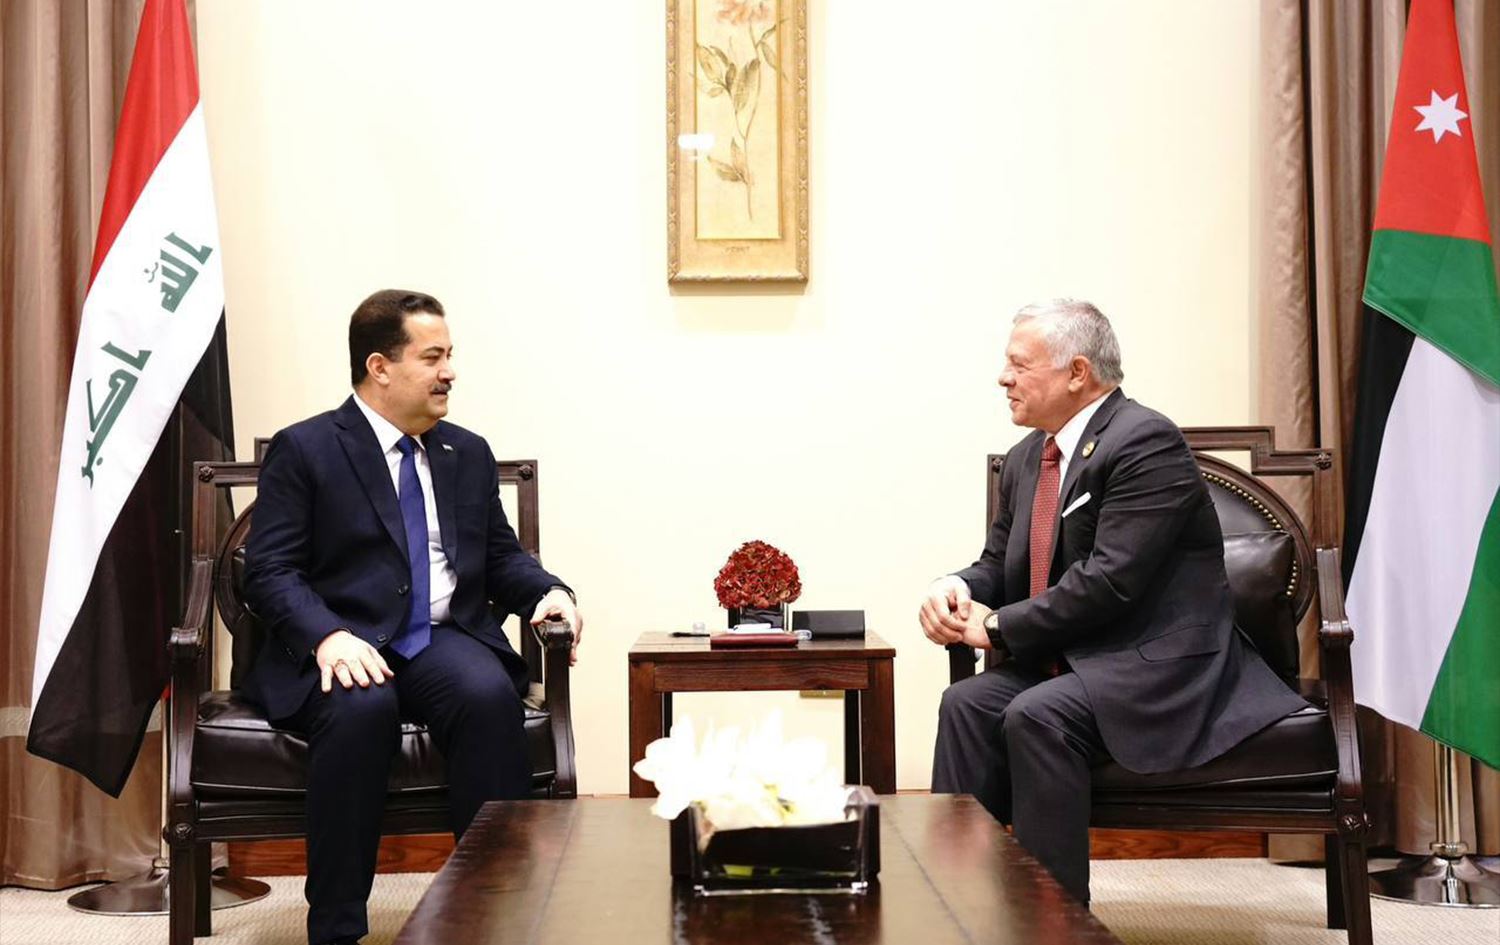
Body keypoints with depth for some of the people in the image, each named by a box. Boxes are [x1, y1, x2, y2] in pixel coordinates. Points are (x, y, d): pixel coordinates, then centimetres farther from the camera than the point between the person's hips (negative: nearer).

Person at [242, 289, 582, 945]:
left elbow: (501, 555, 21)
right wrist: (328, 636, -24)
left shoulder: (469, 454, 18)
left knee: (490, 694, -31)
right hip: (343, 650, -3)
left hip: (446, 642, 4)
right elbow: (269, 571, -4)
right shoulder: (304, 450, 3)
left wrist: (547, 591, -3)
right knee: (362, 708, -37)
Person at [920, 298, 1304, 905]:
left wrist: (999, 626, -16)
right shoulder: (1027, 458, 13)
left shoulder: (1146, 442, -14)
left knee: (1037, 716, -30)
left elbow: (1110, 579, -22)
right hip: (1064, 663, 8)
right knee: (966, 703, -18)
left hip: (1159, 668, -8)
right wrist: (958, 589, -5)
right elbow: (998, 564, 19)